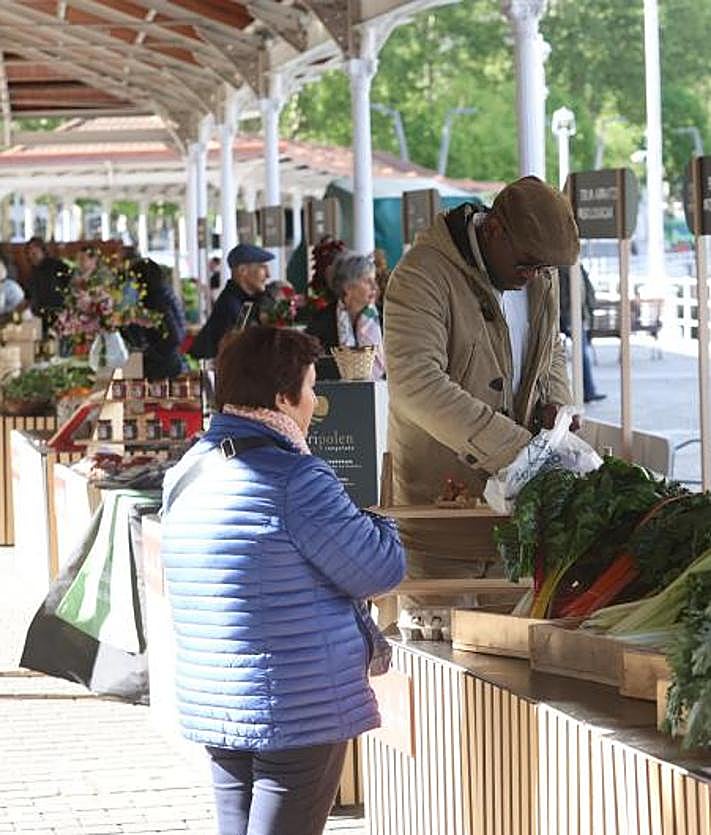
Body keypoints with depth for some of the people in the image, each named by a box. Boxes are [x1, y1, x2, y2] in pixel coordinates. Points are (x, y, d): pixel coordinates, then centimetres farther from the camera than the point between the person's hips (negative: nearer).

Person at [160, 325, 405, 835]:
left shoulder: (186, 475, 8)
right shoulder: (294, 479, -18)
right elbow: (381, 571, -12)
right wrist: (376, 524, 8)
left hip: (214, 707, 8)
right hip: (301, 711, -8)